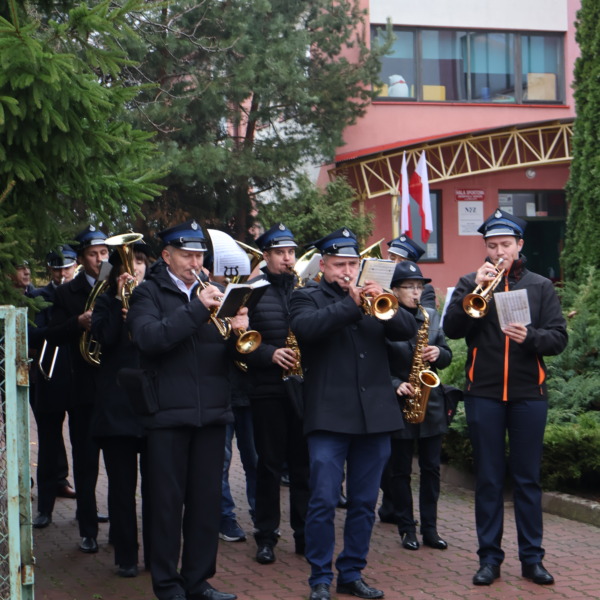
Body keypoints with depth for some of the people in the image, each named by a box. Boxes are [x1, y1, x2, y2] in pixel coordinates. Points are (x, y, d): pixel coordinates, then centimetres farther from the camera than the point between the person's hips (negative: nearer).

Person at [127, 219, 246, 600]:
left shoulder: (211, 292, 14)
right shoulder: (149, 293, 1)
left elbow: (231, 353, 9)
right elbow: (149, 339, -18)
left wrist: (238, 331, -13)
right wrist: (197, 308, -22)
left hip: (212, 411, 4)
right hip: (169, 411, -4)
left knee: (207, 500, 7)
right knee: (168, 501, 2)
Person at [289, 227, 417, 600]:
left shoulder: (373, 297, 17)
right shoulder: (307, 298, 5)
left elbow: (408, 330, 3)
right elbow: (306, 327, -18)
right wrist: (352, 304, -22)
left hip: (375, 415, 4)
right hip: (330, 415, -4)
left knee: (364, 503, 9)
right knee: (324, 502, -5)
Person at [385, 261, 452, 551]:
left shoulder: (432, 316, 8)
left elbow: (447, 355, 12)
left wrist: (438, 353, -9)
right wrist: (396, 385, -20)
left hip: (431, 404, 4)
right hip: (399, 405, -4)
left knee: (431, 468, 7)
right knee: (400, 470, 5)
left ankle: (430, 528, 16)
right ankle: (407, 529, 15)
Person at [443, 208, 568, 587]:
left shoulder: (540, 287, 7)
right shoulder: (471, 283, 5)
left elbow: (558, 338, -1)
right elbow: (452, 329, -8)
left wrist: (530, 336, -20)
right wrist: (475, 287, -18)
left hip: (528, 393, 0)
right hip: (484, 393, 0)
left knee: (528, 478, 6)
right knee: (489, 479, 5)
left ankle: (532, 557, 13)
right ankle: (489, 557, 12)